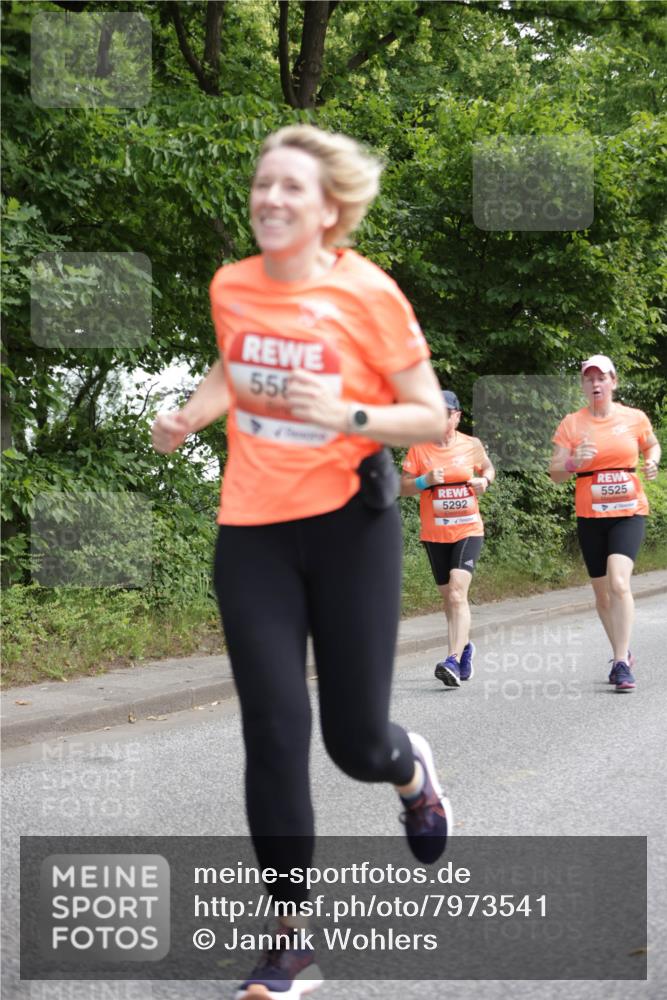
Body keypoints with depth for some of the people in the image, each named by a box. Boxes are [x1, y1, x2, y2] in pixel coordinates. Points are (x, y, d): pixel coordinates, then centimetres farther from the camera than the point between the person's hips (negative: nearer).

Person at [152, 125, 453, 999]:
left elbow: (432, 418, -7)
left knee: (355, 739, 2)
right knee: (274, 733, -5)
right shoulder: (232, 287, 1)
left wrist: (349, 416, -25)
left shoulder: (368, 293, -11)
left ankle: (411, 770, 43)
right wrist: (188, 417, 3)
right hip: (252, 532, 3)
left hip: (350, 525, -3)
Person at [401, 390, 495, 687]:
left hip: (468, 530, -2)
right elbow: (403, 487, 0)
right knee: (449, 597, 13)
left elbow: (488, 468, 21)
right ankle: (465, 646, 39)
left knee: (457, 593, -20)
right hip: (434, 534, 2)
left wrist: (485, 480, -1)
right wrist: (425, 480, -19)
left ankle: (453, 660, -28)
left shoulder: (472, 445, 2)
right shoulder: (419, 448, -1)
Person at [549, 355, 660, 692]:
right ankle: (623, 654, 30)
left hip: (629, 512, -2)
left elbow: (652, 445, 20)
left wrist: (652, 462, -2)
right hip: (590, 516, 2)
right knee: (602, 593, 9)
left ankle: (620, 663, -20)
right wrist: (574, 462, -22)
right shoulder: (571, 424, 0)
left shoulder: (635, 418, 1)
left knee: (619, 582, -22)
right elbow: (555, 472, -1)